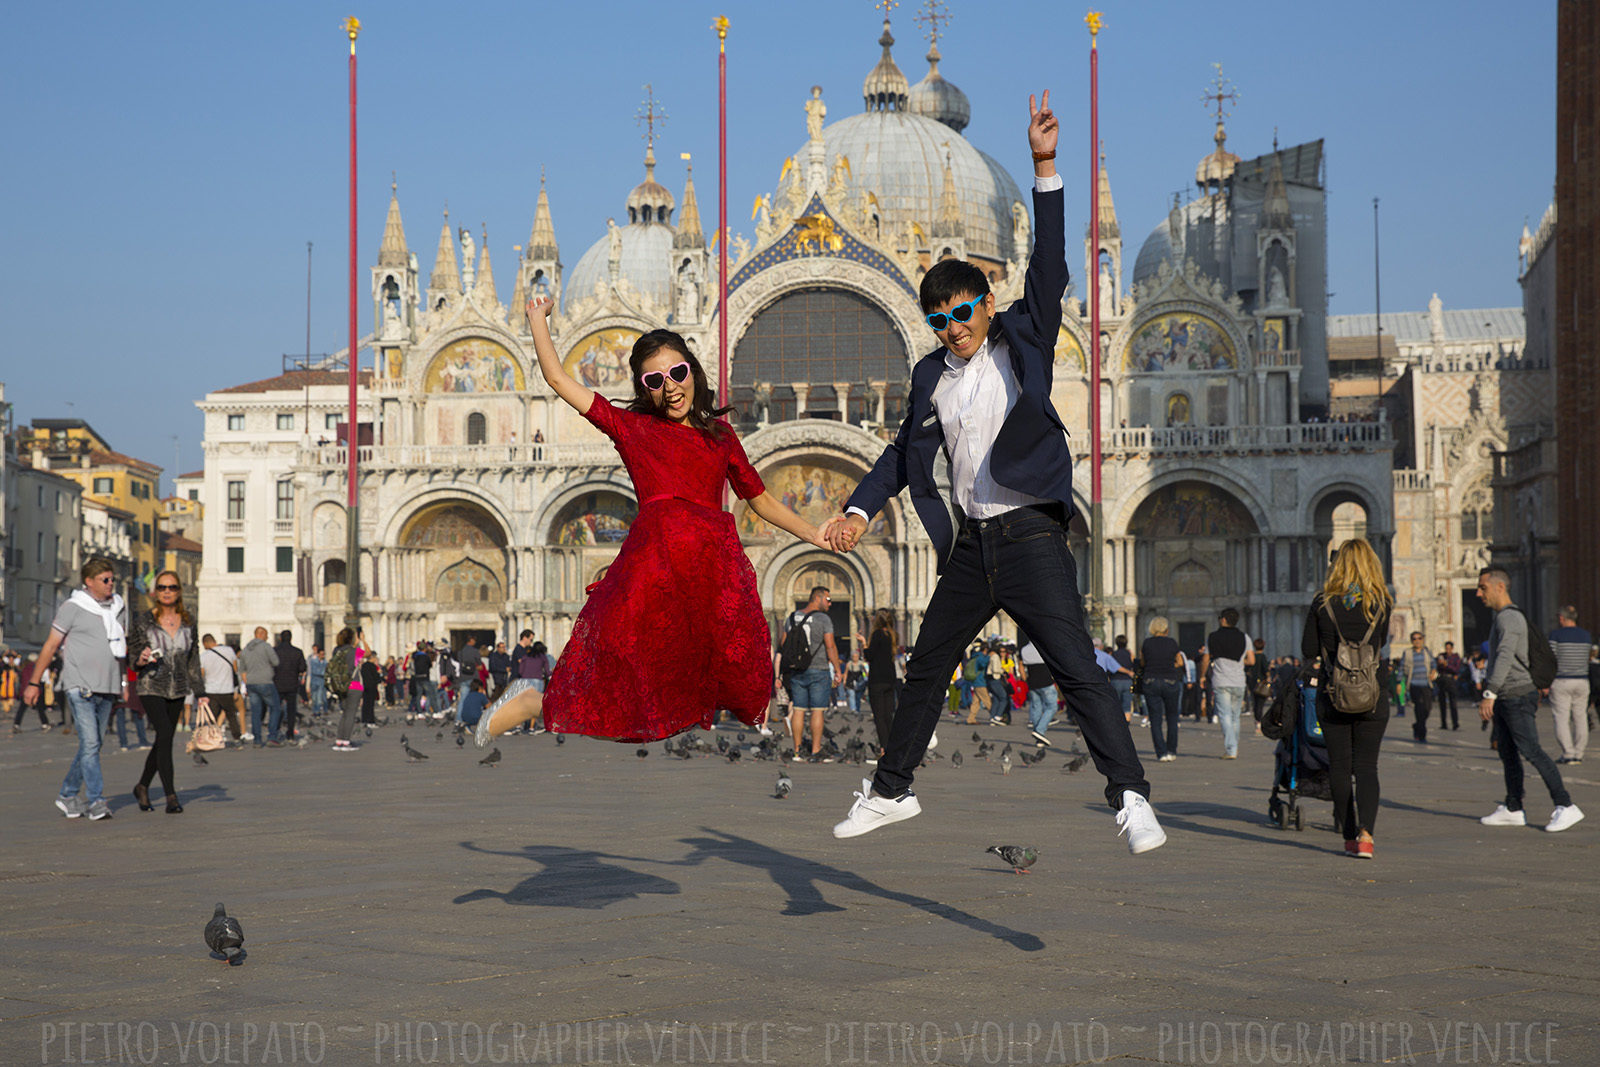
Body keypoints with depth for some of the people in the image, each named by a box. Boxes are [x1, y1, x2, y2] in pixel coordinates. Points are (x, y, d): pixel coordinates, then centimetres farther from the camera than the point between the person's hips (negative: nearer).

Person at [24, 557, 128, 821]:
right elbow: (50, 646, 0)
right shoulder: (72, 608, -3)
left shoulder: (118, 607, 13)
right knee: (90, 743, -13)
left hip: (107, 688, 6)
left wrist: (125, 681, 13)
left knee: (92, 745, 9)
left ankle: (67, 795, 22)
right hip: (79, 686, -6)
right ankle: (96, 800, -14)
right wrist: (33, 683, 1)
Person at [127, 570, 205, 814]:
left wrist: (201, 693, 8)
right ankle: (171, 797, -19)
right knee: (165, 734, -20)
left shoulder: (187, 622, 5)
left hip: (177, 691, 4)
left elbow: (193, 660, 11)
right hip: (151, 688, -4)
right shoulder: (142, 621, -5)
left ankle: (142, 786, 32)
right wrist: (140, 660, -22)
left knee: (163, 741, 10)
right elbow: (131, 656, 1)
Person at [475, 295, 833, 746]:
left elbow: (761, 500, 28)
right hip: (656, 564, -4)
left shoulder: (720, 434, 23)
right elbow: (558, 379, 14)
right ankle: (536, 702, 15)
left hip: (716, 567, 4)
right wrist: (538, 318, 20)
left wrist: (821, 539, 22)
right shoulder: (632, 426, 14)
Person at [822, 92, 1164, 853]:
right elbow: (907, 453, 19)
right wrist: (860, 509, 7)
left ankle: (1130, 797, -9)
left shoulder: (1022, 341, -2)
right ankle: (891, 790, 29)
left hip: (1030, 536, -5)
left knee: (1077, 671, -12)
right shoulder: (930, 376, 9)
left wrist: (1045, 170, -22)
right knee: (925, 670, 14)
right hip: (970, 543, 5)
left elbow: (1048, 268, -13)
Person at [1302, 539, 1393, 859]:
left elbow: (1309, 650, 0)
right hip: (1372, 695, 0)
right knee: (1366, 765, 4)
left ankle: (1349, 837, 11)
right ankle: (1365, 833, -14)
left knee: (1339, 766, 9)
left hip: (1332, 696, 0)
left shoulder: (1322, 603, -6)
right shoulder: (1382, 602, -4)